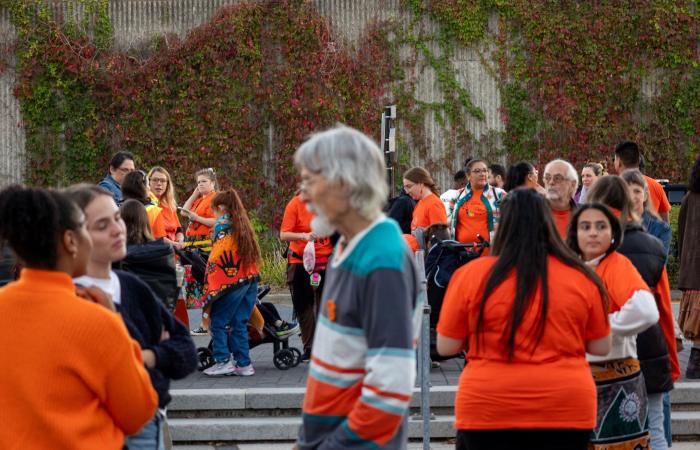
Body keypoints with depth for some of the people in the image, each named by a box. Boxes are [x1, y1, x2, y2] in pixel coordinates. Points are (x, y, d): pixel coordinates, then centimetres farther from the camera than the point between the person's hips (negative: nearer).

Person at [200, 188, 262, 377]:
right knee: (239, 323, 9)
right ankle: (243, 364, 7)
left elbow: (217, 256, -9)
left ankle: (223, 361, -4)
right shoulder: (243, 224, 16)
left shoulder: (222, 223, -5)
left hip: (232, 281, -7)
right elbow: (253, 254, 14)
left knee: (217, 322, 0)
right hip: (251, 278, 7)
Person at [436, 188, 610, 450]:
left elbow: (445, 347, 1)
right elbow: (601, 348, 6)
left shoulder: (470, 275, -6)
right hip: (565, 410, 1)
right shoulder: (581, 278, -2)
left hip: (488, 410, -1)